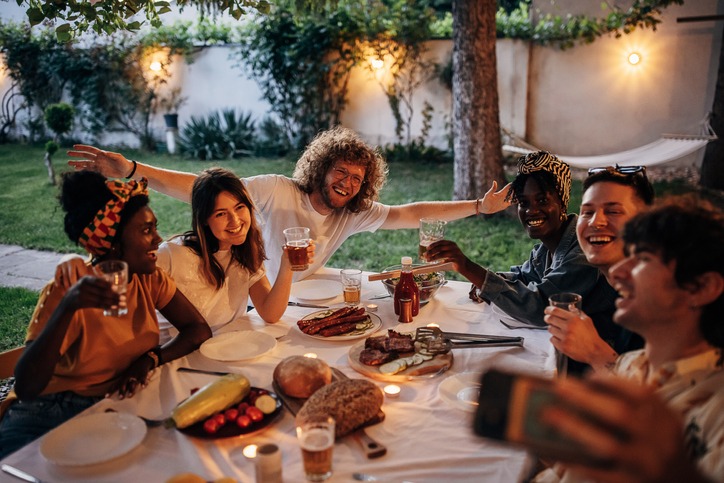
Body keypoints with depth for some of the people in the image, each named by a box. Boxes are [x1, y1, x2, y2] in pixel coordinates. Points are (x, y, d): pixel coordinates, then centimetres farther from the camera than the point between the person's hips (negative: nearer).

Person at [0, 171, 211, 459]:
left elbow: (199, 329, -3)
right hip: (51, 410, -4)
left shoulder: (151, 279, -2)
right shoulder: (64, 290, -18)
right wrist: (67, 307, -40)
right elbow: (25, 388, -26)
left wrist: (152, 358, -20)